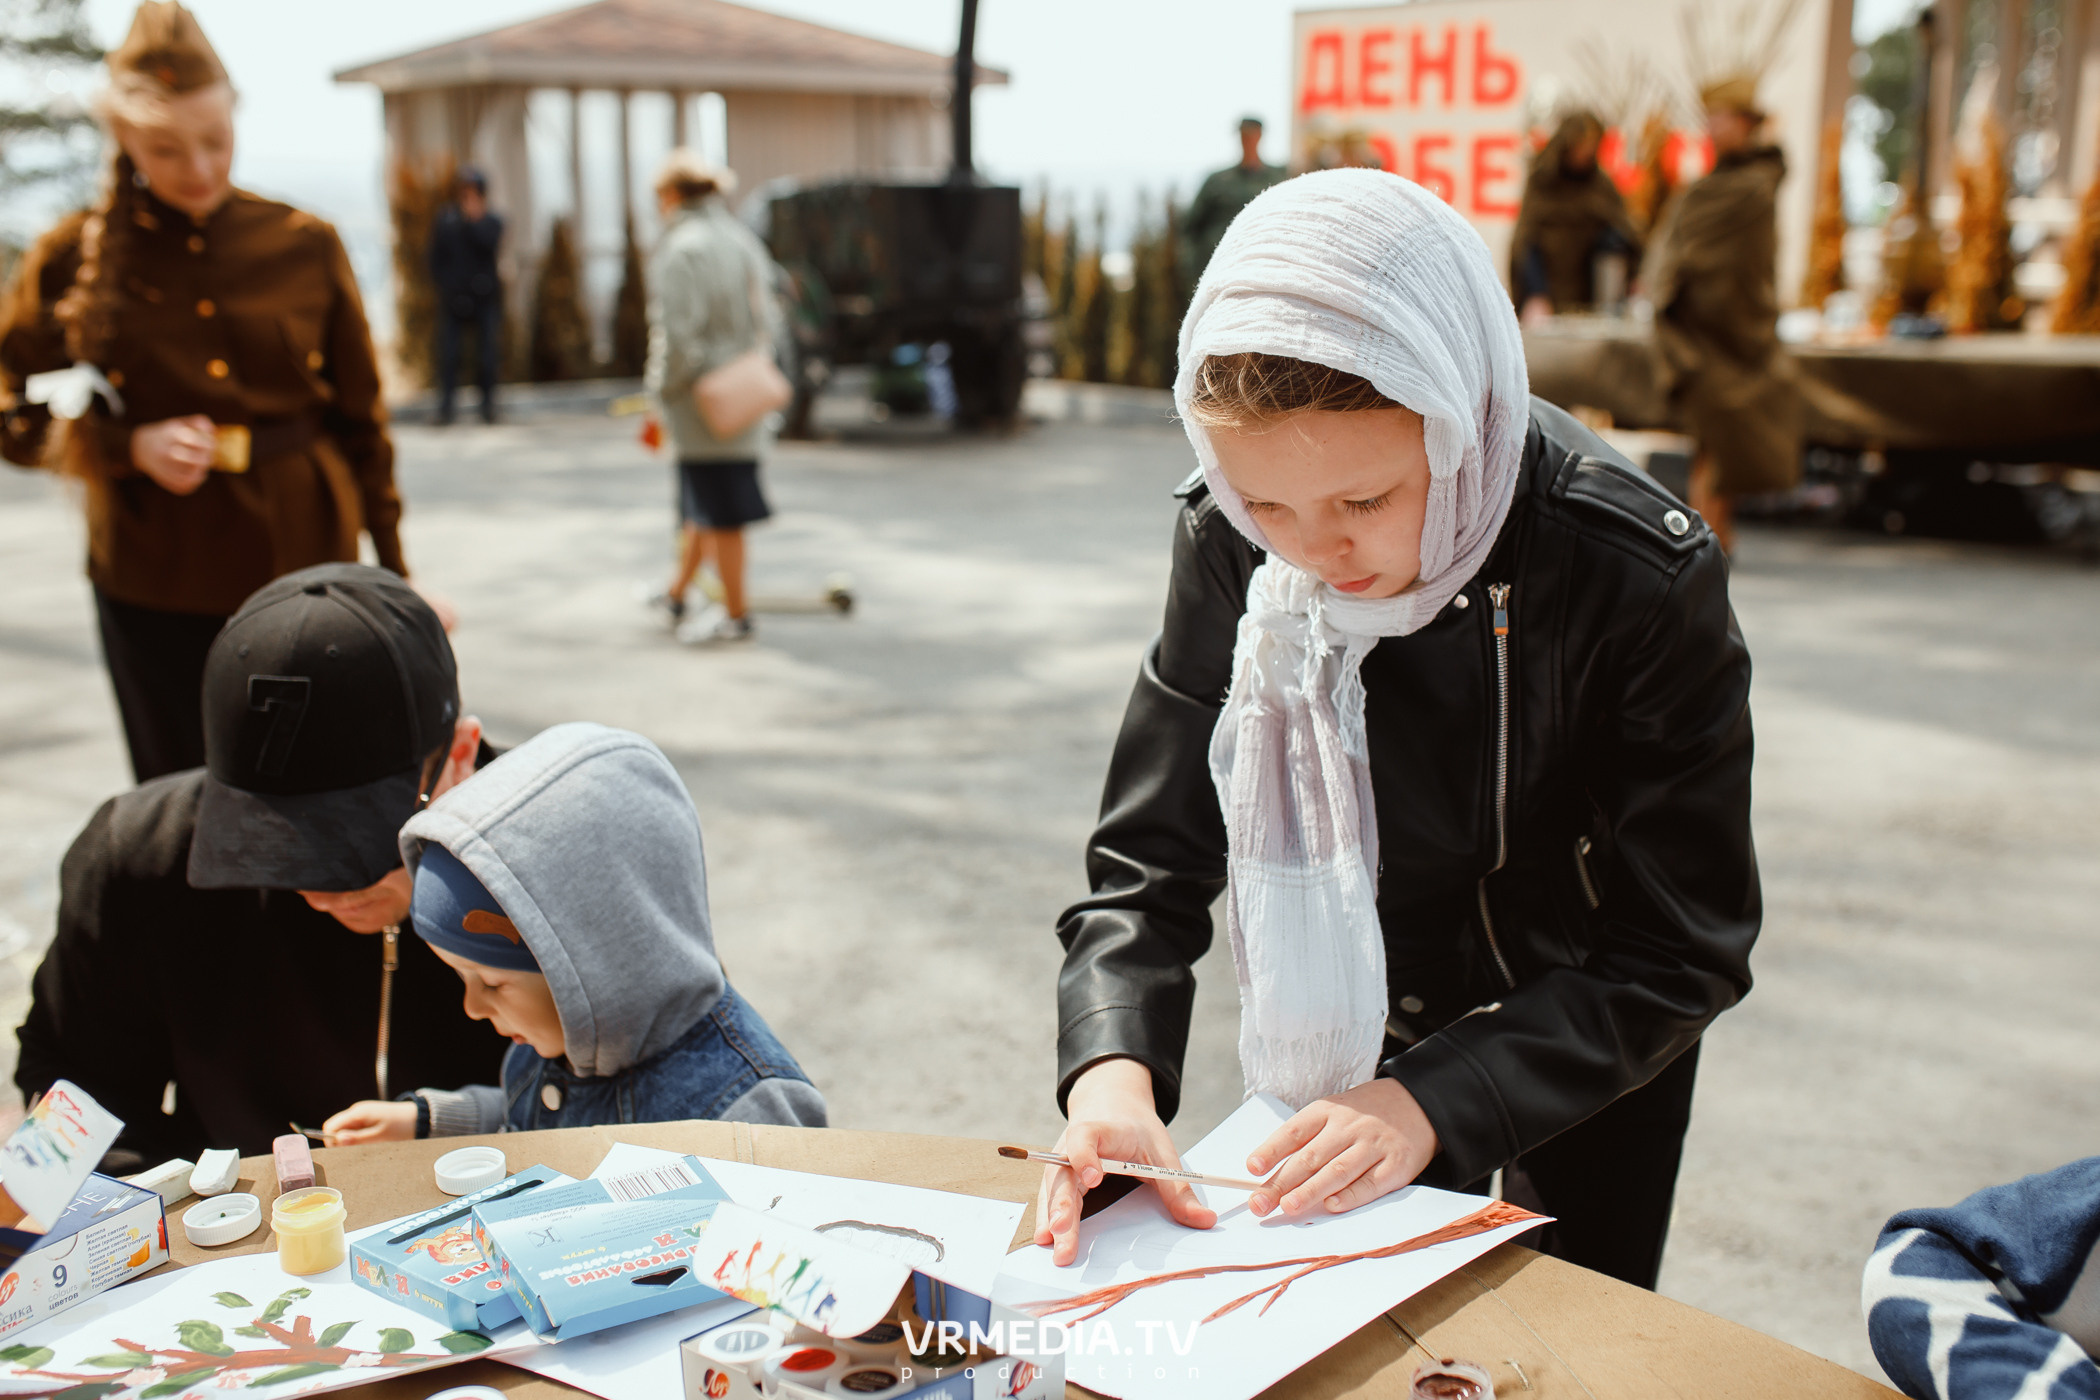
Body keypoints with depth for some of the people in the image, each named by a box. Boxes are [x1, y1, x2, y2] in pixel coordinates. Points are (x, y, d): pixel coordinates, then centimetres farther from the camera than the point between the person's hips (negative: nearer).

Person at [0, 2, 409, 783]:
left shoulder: (305, 246, 0)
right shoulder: (76, 257, -3)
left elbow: (361, 418, 6)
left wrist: (394, 576, 6)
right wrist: (132, 447, -15)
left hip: (303, 568, 0)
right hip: (153, 584, 0)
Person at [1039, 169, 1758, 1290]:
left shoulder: (1637, 578, -31)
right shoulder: (1231, 548, -22)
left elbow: (1678, 953, -24)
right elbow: (1151, 857, -18)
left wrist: (1438, 1100, -36)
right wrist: (1112, 1069, -37)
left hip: (1585, 1049, -2)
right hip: (1355, 1023, 2)